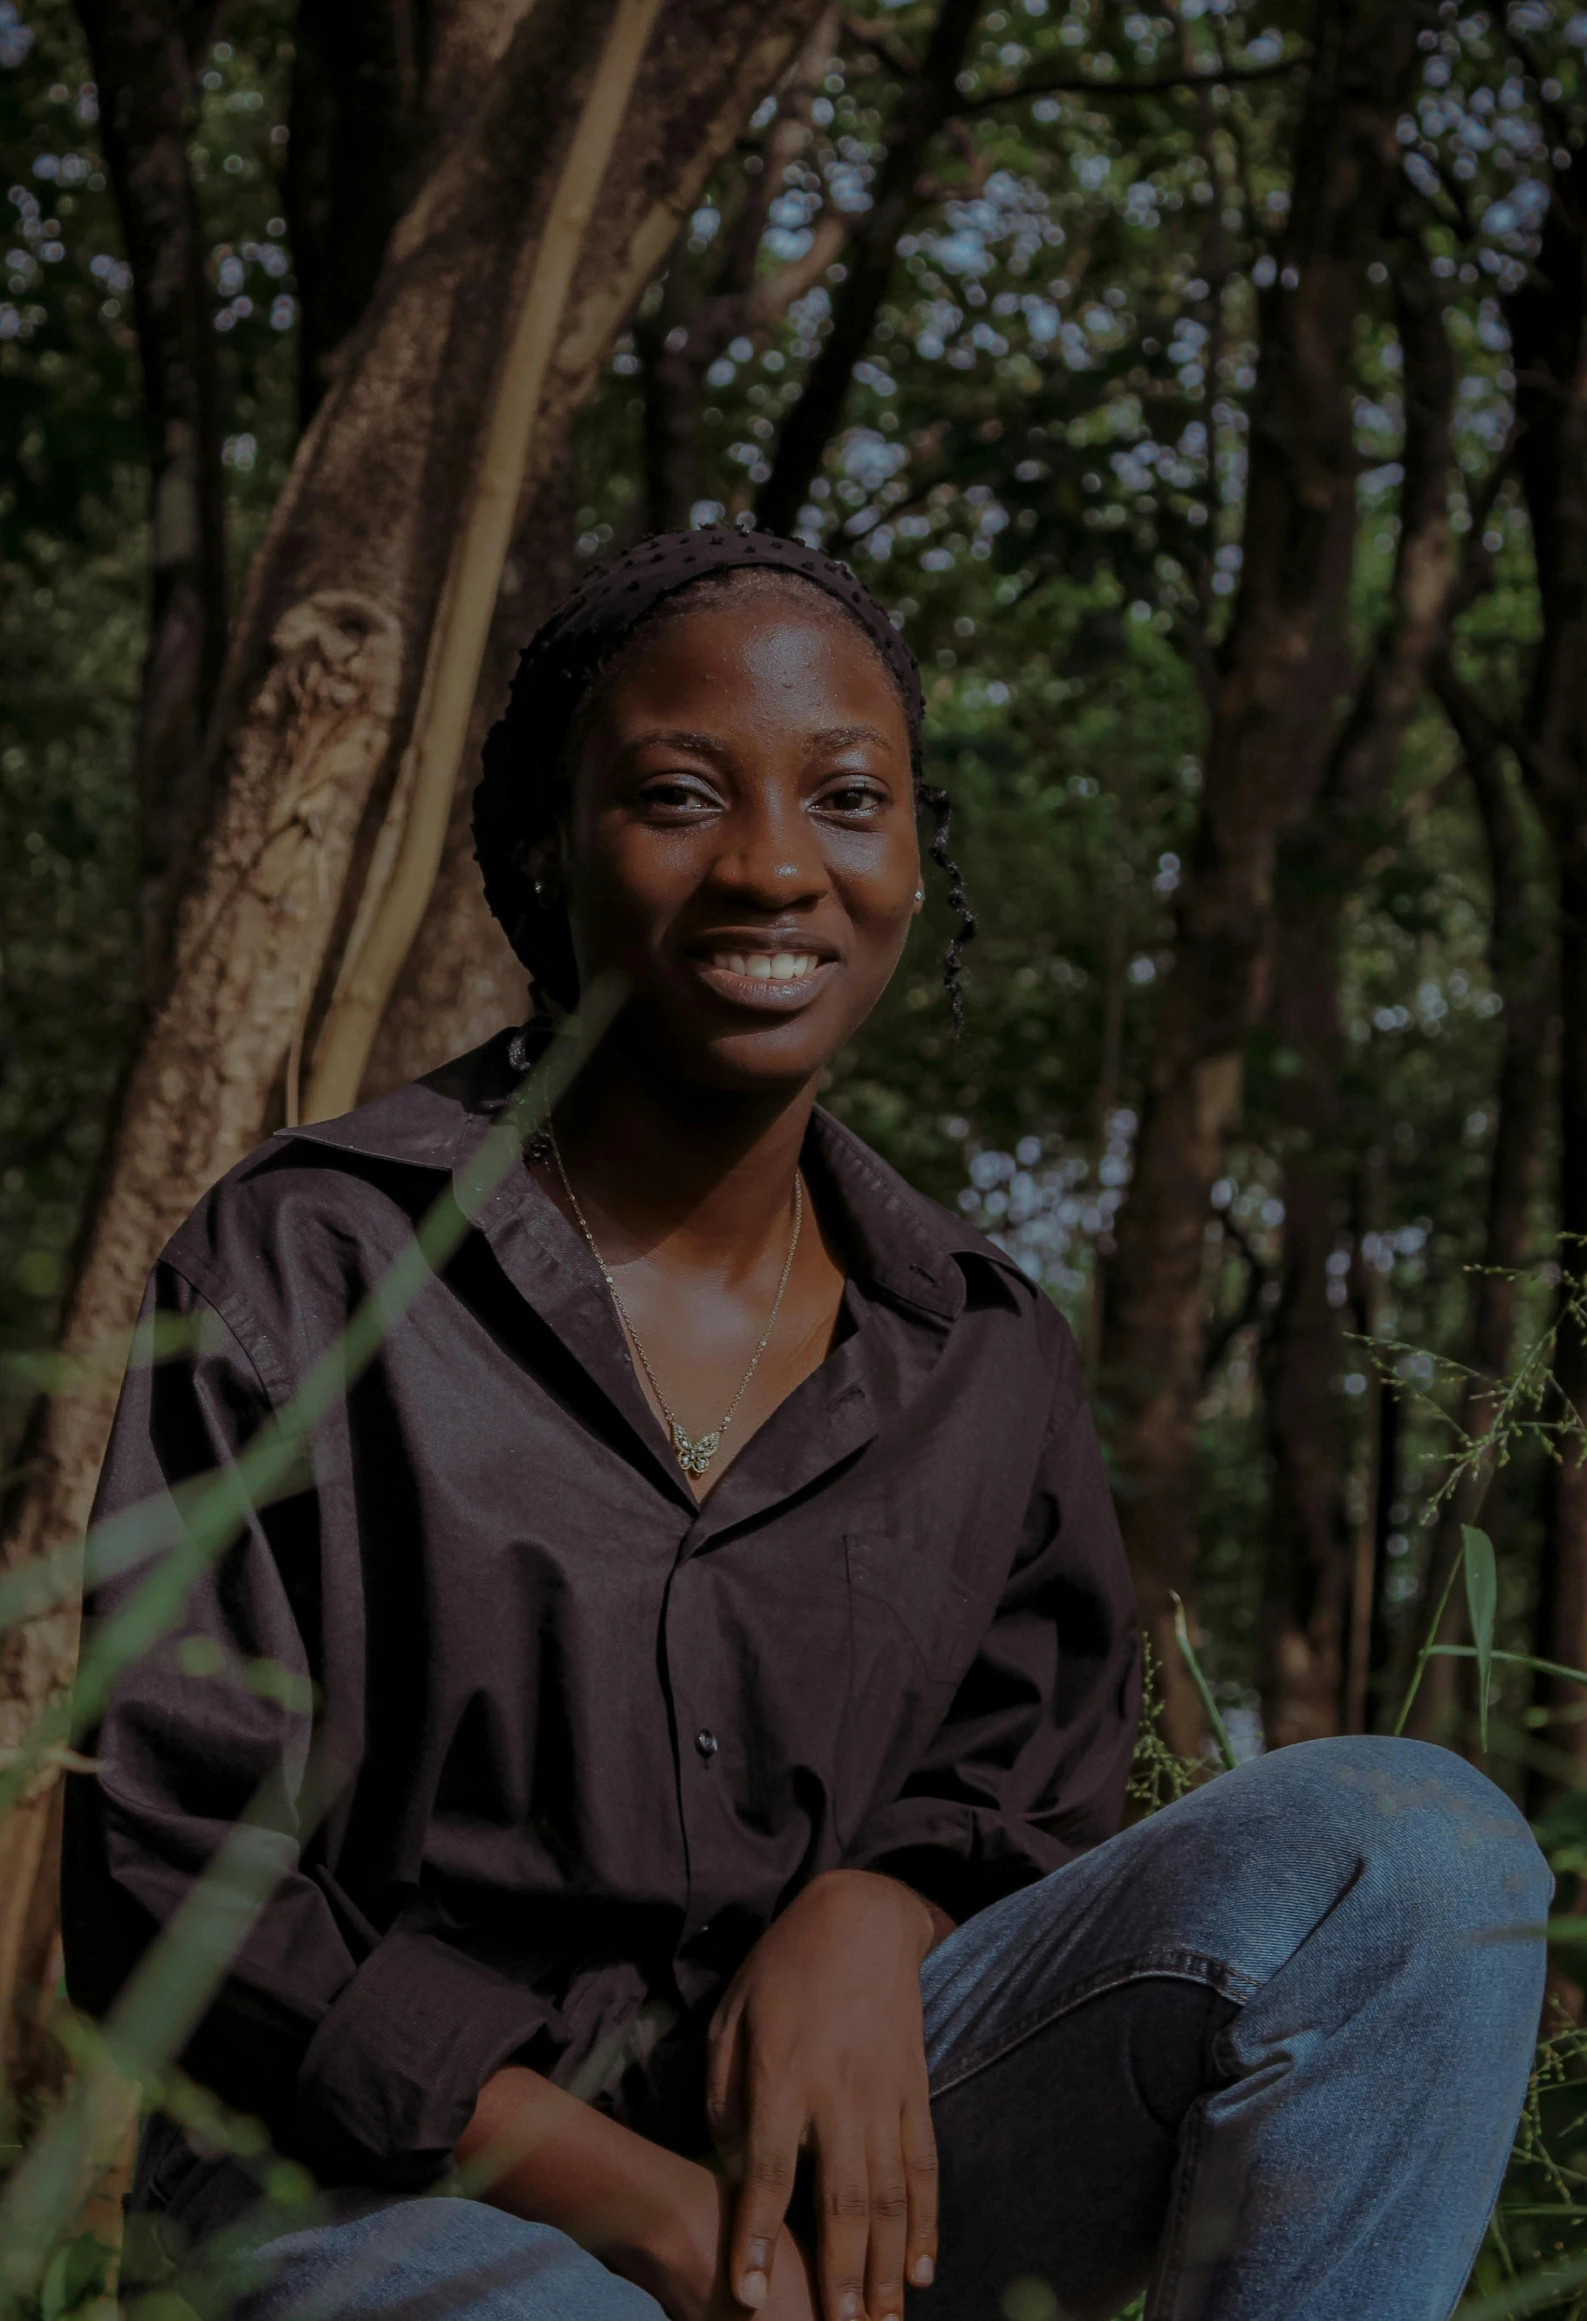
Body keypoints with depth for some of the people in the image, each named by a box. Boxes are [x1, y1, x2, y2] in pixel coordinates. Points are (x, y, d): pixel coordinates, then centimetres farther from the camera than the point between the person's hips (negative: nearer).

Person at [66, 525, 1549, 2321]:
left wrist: (866, 1921, -12)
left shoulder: (985, 1364, 6)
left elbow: (1031, 1786, 14)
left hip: (817, 2164, 5)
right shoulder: (300, 1269, -5)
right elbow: (171, 1880, -7)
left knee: (1412, 1849, -17)